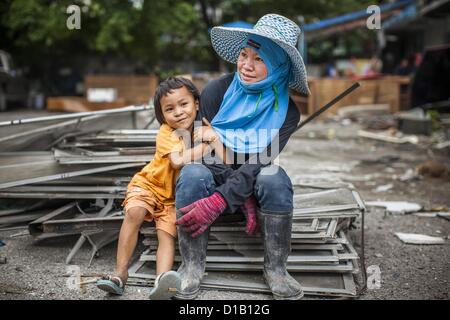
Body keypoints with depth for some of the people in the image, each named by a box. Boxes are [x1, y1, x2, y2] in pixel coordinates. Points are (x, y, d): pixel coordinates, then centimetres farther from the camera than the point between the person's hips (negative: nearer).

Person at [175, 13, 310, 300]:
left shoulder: (286, 111, -11)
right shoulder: (217, 90, -12)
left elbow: (258, 163, -21)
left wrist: (218, 202, -34)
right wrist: (242, 198, -23)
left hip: (252, 181, 0)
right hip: (213, 177, 0)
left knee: (275, 178, -32)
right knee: (192, 173, -33)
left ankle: (275, 268, -21)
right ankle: (193, 266, -24)